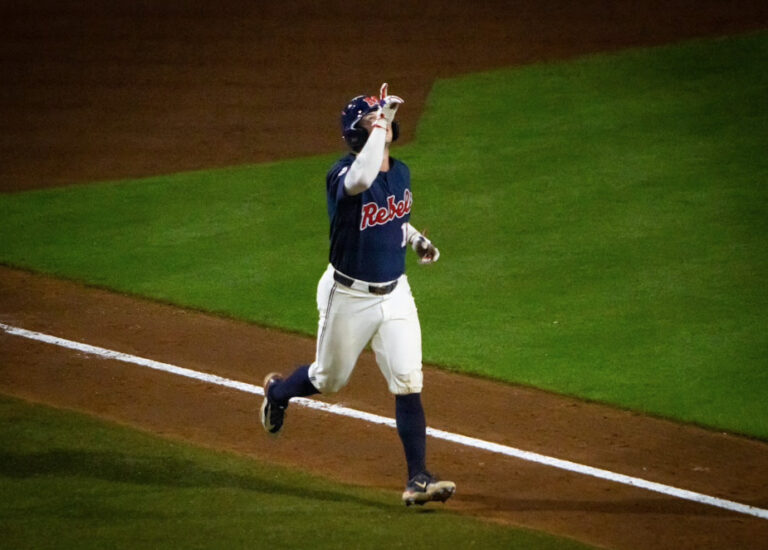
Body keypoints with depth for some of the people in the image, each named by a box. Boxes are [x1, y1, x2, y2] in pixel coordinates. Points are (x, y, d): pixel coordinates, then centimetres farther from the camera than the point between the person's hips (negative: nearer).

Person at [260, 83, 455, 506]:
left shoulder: (401, 172, 2)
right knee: (329, 379, 15)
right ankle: (277, 391, 49)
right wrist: (380, 121, -44)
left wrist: (416, 239, 7)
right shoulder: (343, 176, -22)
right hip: (348, 297, -5)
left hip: (394, 294, 5)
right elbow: (363, 179, -49)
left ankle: (418, 479, -4)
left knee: (408, 385, -5)